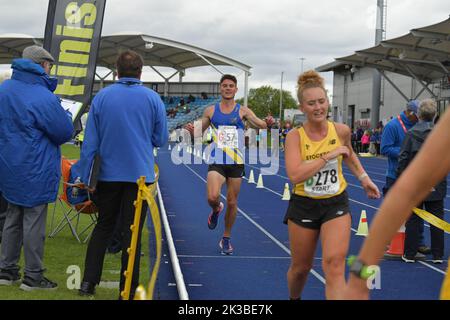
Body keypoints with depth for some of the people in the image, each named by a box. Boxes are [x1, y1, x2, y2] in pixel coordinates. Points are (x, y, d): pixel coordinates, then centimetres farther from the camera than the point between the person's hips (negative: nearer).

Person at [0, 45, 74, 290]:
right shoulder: (44, 98, -21)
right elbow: (65, 133, -12)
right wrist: (64, 116, 6)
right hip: (35, 171, -7)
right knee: (33, 222, 2)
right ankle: (33, 276, 12)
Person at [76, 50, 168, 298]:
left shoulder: (101, 97, -2)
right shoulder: (152, 98, -4)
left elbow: (90, 142, -3)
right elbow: (161, 139, 2)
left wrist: (83, 178, 2)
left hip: (108, 175, 2)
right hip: (140, 175, -1)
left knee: (103, 227, 17)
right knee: (132, 231, 5)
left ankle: (88, 282, 13)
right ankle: (127, 290, 8)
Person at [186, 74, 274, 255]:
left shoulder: (242, 111, 2)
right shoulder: (211, 111, 6)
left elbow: (260, 124, -8)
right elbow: (199, 131, 12)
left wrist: (268, 123, -32)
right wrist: (192, 130, -11)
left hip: (236, 163, 1)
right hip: (217, 162, 0)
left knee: (232, 203, 6)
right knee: (212, 197, -21)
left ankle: (226, 239, 25)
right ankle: (216, 210, 17)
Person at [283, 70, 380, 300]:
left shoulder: (341, 131, -5)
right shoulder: (295, 136, -14)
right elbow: (294, 175, -29)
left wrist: (363, 178, 11)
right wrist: (329, 156, -27)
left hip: (336, 204, 1)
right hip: (304, 205, -1)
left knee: (334, 263, -18)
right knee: (301, 267, 15)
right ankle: (294, 298, 47)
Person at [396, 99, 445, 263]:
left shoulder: (411, 133, -9)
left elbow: (403, 159, -8)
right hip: (437, 184, 2)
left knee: (413, 219, 6)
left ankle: (410, 254, 10)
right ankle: (438, 255, 12)